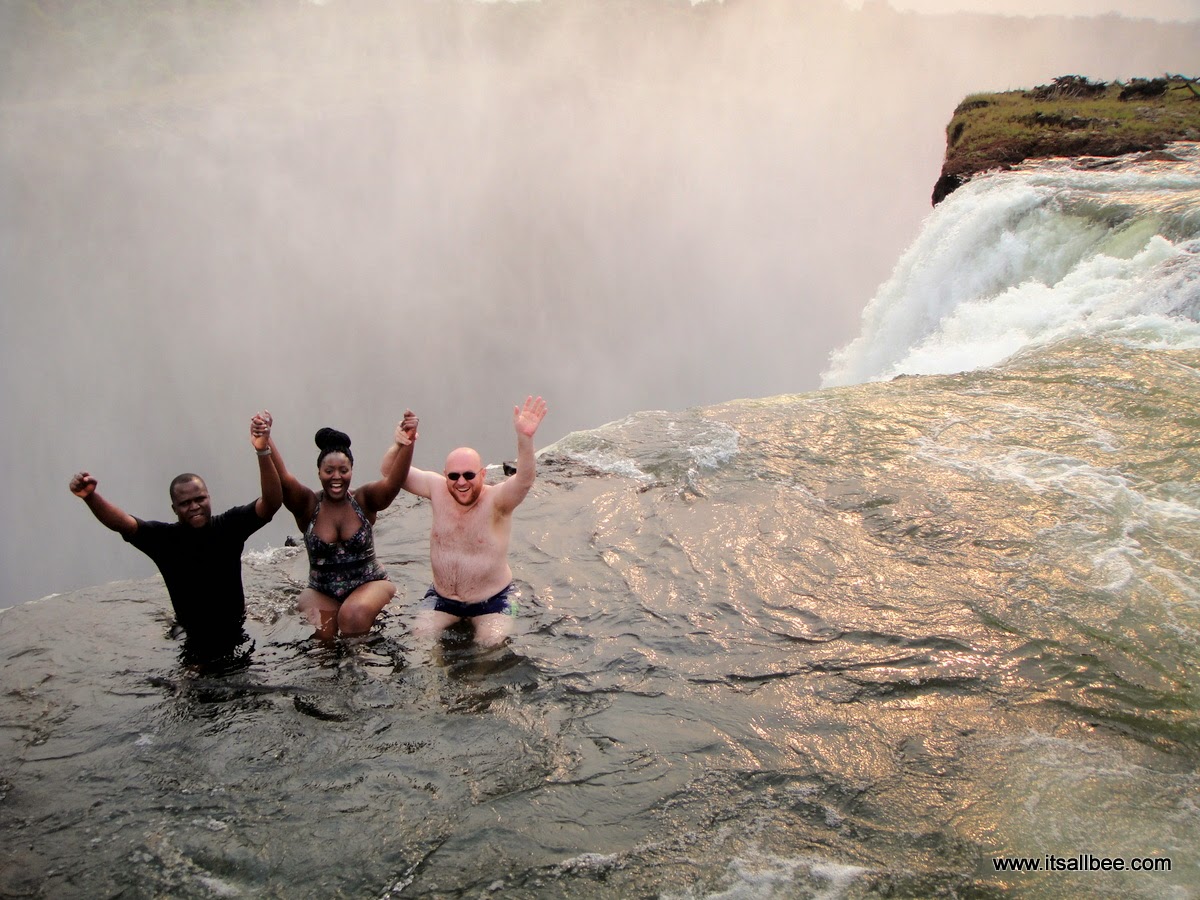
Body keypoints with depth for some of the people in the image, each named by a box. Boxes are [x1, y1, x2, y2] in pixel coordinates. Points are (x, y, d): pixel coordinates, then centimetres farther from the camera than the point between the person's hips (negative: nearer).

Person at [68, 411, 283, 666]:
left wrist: (263, 452, -39)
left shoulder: (229, 525, -10)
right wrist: (90, 496, -43)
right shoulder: (164, 537, -9)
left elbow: (272, 503, -23)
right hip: (193, 643, 0)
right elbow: (120, 522, -21)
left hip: (237, 635, 0)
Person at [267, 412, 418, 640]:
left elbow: (392, 481, -26)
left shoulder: (364, 500, -6)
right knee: (324, 635, -26)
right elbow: (282, 479, -23)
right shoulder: (308, 505, -5)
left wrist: (407, 444, -45)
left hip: (369, 585, -1)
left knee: (354, 615, -31)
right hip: (321, 592, 1)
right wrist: (265, 443, -44)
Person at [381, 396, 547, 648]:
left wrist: (525, 438, -62)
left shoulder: (496, 500, -22)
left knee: (493, 642, -20)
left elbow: (524, 481, -42)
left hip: (492, 599, -3)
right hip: (442, 597, 3)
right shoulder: (438, 490, -10)